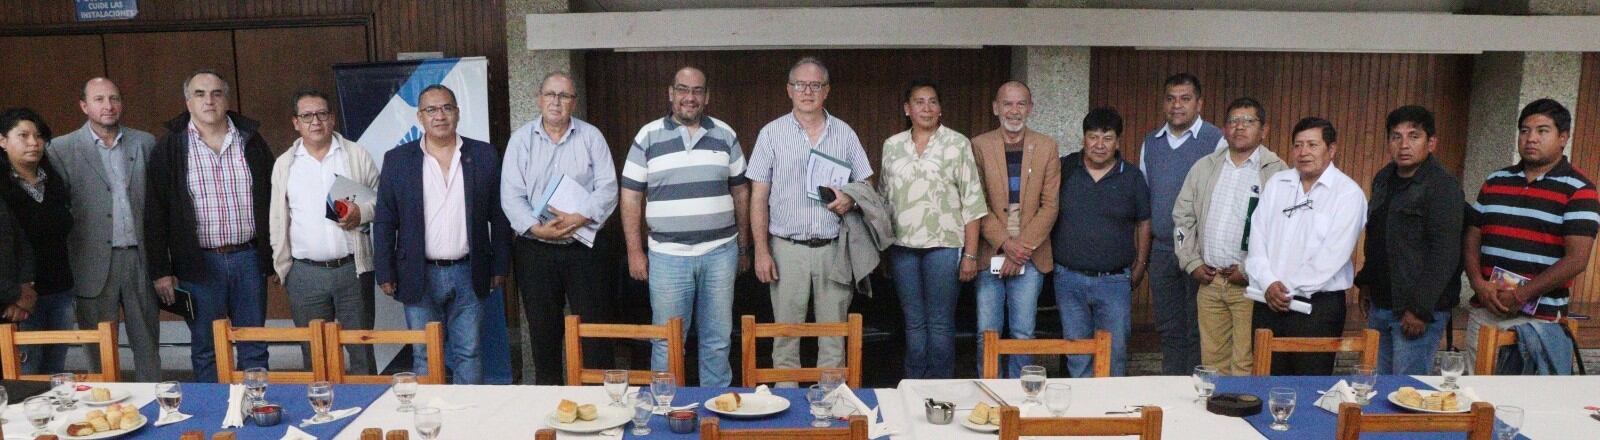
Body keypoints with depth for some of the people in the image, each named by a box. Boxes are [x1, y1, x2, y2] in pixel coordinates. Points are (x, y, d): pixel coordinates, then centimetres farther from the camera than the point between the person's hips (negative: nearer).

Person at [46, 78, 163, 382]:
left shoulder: (145, 143, 7)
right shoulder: (62, 149, 0)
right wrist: (64, 269, -4)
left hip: (140, 259, 2)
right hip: (94, 263, -2)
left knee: (148, 344, 8)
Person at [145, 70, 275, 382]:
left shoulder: (251, 141, 5)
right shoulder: (169, 148, 0)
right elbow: (155, 214, 0)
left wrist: (274, 257, 5)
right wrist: (160, 271, -3)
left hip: (249, 259, 2)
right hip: (199, 263, -1)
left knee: (255, 348, 9)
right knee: (205, 351, 8)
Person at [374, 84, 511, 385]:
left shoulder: (484, 156, 3)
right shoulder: (397, 160, 1)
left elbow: (498, 216, 6)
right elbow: (384, 222, 3)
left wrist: (500, 267, 4)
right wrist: (385, 275, -1)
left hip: (468, 274, 0)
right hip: (419, 277, 0)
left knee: (469, 354, 6)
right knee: (425, 359, 7)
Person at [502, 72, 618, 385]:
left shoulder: (591, 137, 4)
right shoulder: (521, 139, 5)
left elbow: (607, 189, -3)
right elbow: (511, 195, -2)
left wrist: (579, 218, -18)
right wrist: (537, 229, -16)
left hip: (584, 248, -1)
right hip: (536, 251, 1)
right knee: (543, 332, 8)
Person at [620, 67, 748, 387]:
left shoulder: (725, 135, 7)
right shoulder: (648, 137, 1)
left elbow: (740, 192, 12)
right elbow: (631, 197, 1)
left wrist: (743, 247, 11)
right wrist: (634, 252, -3)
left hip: (720, 253, 2)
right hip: (668, 255, -2)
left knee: (718, 340, 10)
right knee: (667, 343, 5)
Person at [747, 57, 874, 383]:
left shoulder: (845, 134, 8)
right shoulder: (772, 134, 3)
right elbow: (759, 197, 2)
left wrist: (851, 200, -12)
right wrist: (761, 251, -5)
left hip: (834, 249, 1)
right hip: (787, 249, -1)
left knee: (834, 335, 5)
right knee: (786, 335, 3)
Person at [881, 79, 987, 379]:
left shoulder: (957, 144, -1)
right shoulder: (892, 146, 10)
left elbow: (972, 202, -3)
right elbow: (884, 198, 16)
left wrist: (971, 254, -8)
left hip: (944, 244, -3)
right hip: (903, 246, 3)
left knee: (940, 324, 0)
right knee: (914, 323, 9)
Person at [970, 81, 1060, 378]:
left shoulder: (1047, 147, 5)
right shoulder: (979, 146, 3)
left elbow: (1050, 205, 0)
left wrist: (1023, 247, -9)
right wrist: (1005, 243, -12)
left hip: (1029, 256, 0)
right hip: (990, 254, 0)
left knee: (1023, 334, 3)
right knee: (987, 334, 2)